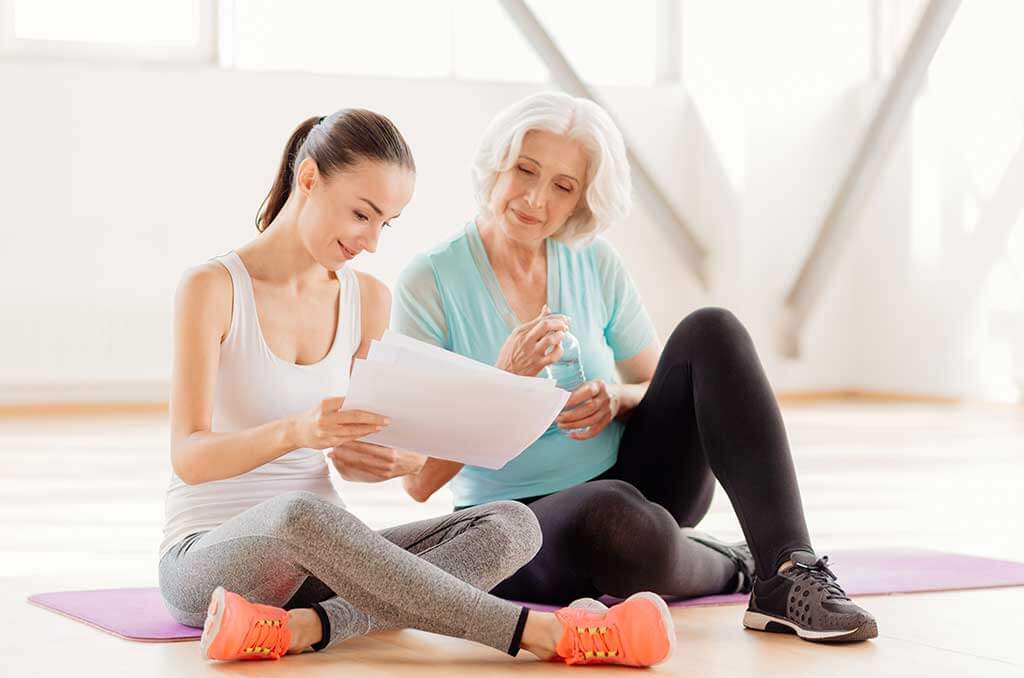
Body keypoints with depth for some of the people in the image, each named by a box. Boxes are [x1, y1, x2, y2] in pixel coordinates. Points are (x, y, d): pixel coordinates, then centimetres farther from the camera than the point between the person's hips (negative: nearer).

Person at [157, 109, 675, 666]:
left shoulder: (367, 299, 8)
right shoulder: (213, 287, -9)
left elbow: (349, 456, 11)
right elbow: (189, 457, -16)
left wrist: (392, 461, -14)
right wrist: (293, 431, -36)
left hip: (317, 557, 6)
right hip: (208, 554, -6)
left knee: (511, 525, -18)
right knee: (298, 515, -42)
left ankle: (300, 628, -39)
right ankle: (544, 632, -38)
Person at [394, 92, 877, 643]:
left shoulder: (595, 265, 4)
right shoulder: (431, 282, -9)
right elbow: (419, 479, -12)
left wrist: (618, 399, -11)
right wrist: (502, 382, -25)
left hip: (633, 480, 5)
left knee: (710, 331, -18)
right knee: (614, 516, -41)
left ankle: (789, 575, -27)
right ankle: (731, 567, -7)